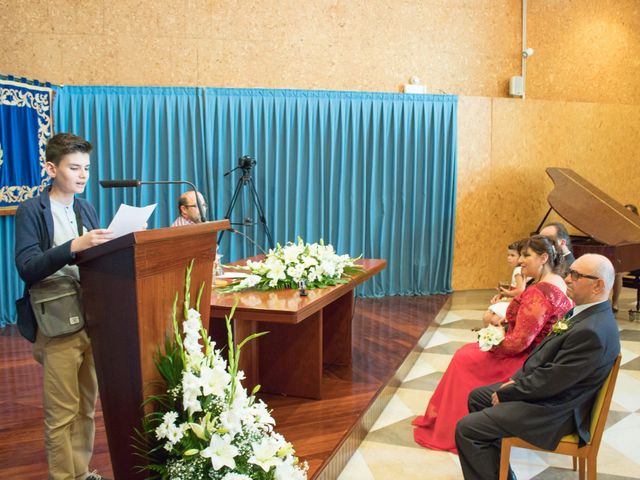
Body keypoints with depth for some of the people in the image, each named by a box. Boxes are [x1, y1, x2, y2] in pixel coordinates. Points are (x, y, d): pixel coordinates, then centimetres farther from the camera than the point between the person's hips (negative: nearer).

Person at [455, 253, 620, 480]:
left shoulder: (592, 331, -29)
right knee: (477, 397, 19)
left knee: (466, 428, -13)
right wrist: (517, 378, 1)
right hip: (548, 389, 10)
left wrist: (505, 393, -13)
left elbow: (549, 382, -26)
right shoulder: (588, 312, 3)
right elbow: (546, 352, 12)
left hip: (553, 410, -10)